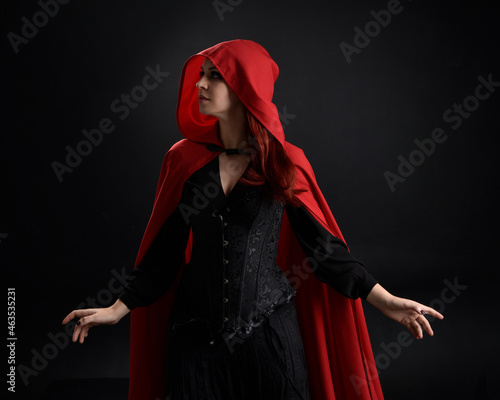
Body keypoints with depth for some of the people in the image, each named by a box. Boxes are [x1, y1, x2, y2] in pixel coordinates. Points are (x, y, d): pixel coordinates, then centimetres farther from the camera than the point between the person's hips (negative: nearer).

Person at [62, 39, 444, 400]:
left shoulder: (285, 164, -4)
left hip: (268, 331, -1)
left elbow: (322, 246, -1)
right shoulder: (185, 159, 0)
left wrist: (386, 301, -4)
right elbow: (165, 249, 6)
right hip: (196, 332, 2)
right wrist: (119, 308, 3)